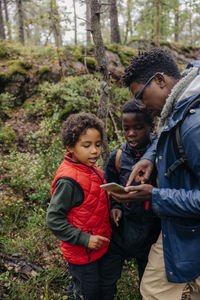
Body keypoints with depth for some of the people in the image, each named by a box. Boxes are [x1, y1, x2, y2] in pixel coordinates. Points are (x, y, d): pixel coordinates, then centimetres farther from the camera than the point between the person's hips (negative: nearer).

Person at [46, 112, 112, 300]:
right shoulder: (68, 180, -27)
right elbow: (54, 219, -24)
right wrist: (84, 239, -24)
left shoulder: (92, 169, -1)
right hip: (81, 253, -8)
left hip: (99, 247, 8)